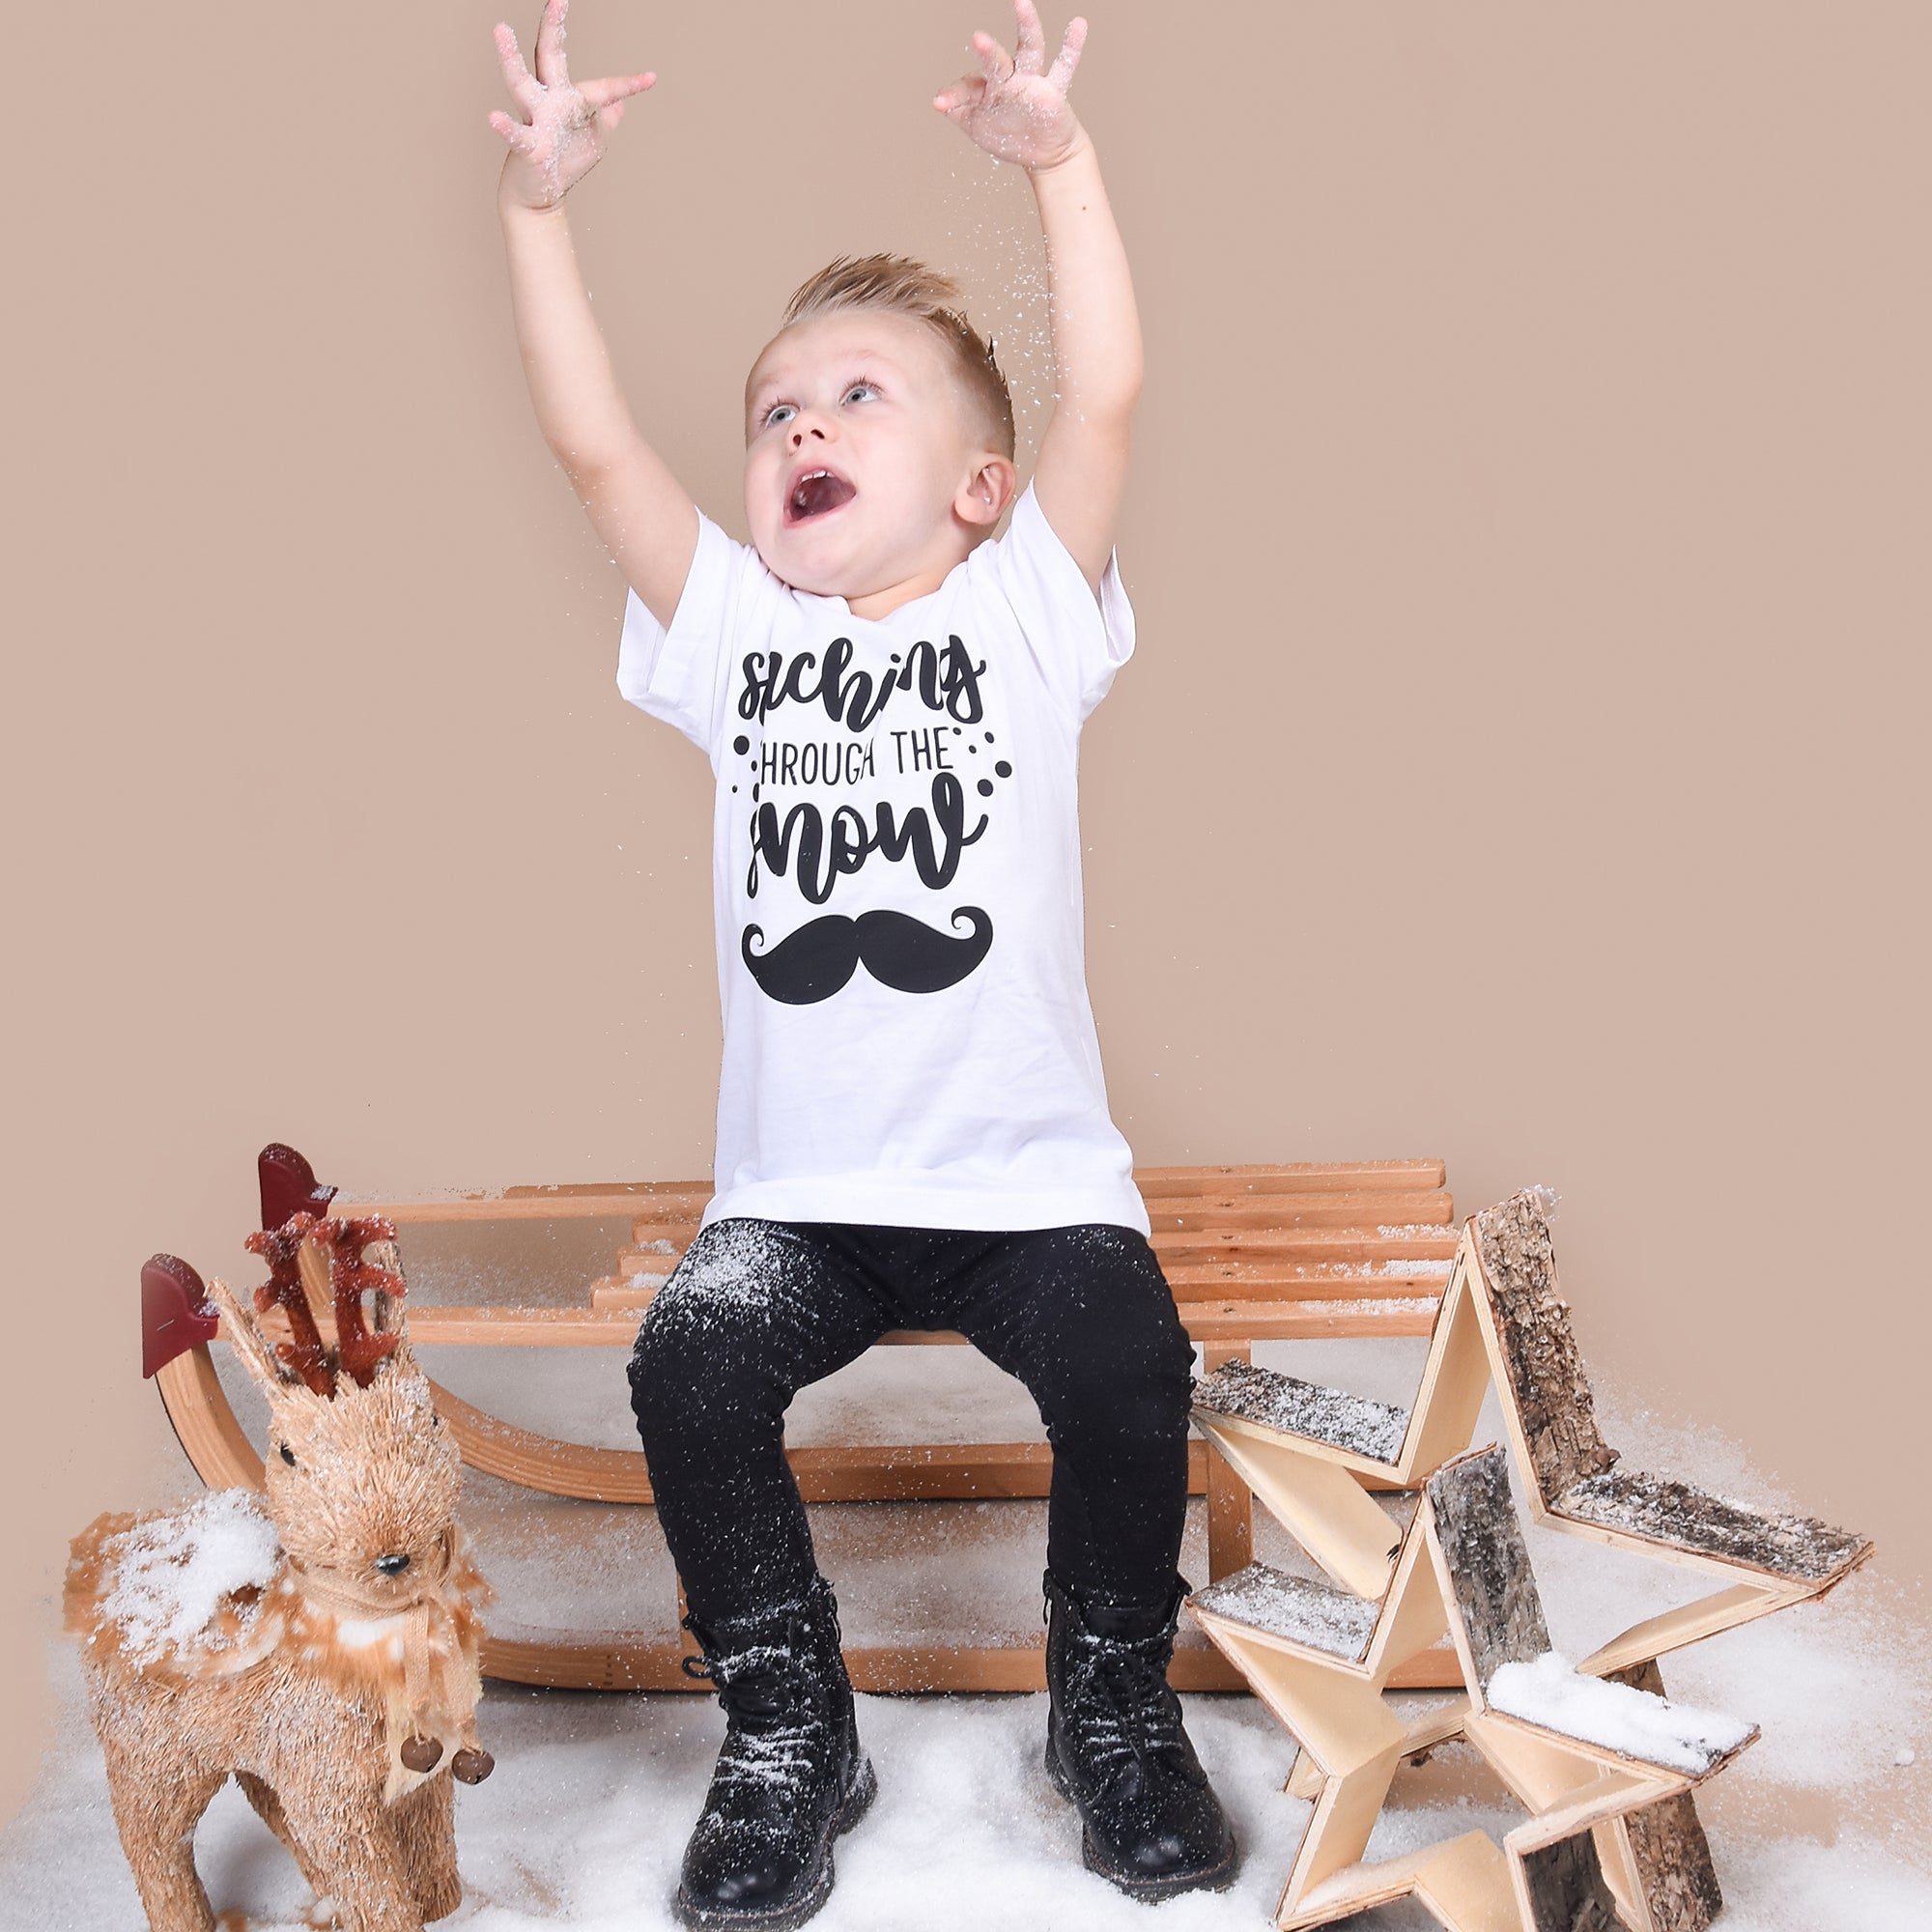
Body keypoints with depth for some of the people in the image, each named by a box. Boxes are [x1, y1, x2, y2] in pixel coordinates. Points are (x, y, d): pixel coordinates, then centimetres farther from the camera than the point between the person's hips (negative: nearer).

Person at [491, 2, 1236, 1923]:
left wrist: (1057, 157, -17)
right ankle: (786, 1731, 4)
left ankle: (1115, 1707, 8)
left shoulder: (1024, 612, 3)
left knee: (1127, 1361, -23)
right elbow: (593, 443, 0)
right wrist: (538, 206, -6)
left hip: (1028, 1168, -1)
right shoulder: (734, 633, 9)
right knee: (689, 1360, -21)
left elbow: (1103, 397, -10)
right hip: (803, 1187, 2)